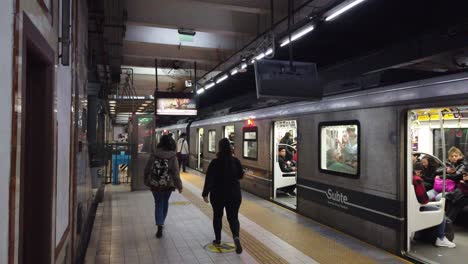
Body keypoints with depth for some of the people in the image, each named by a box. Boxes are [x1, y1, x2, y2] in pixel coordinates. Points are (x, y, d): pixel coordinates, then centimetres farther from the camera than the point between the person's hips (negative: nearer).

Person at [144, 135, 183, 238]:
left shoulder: (154, 155, -7)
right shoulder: (173, 157, -11)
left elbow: (147, 169, -1)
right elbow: (176, 174, -11)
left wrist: (147, 181, 14)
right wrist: (179, 186, -3)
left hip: (155, 185, 0)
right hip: (168, 185, 0)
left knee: (158, 204, 9)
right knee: (165, 203, 21)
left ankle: (159, 227, -3)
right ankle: (161, 223, 35)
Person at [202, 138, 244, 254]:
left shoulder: (215, 162, -13)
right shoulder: (236, 161, -5)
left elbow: (209, 180, -12)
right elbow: (241, 175, 8)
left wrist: (205, 194, -5)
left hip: (217, 194, -1)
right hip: (234, 194, 2)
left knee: (217, 216, 18)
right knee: (233, 217, 7)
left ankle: (218, 239, 28)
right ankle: (236, 236, -17)